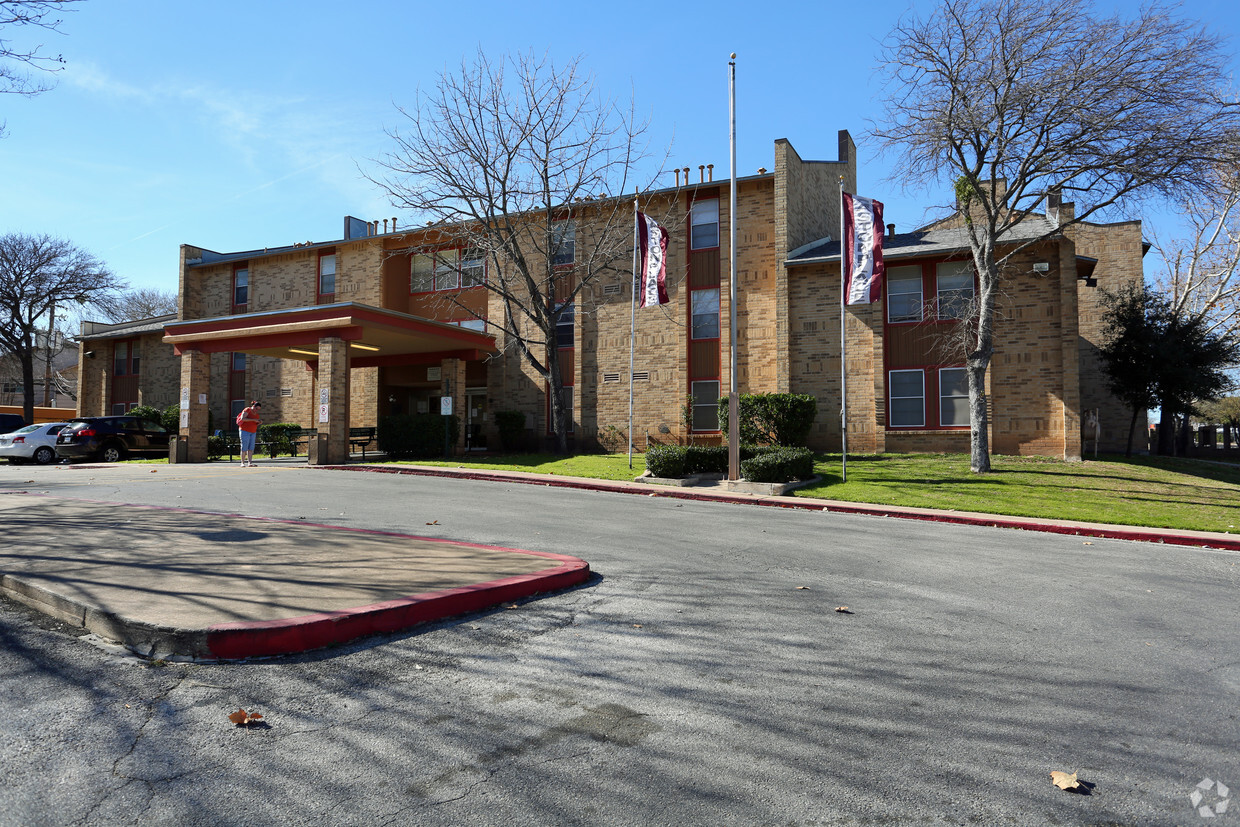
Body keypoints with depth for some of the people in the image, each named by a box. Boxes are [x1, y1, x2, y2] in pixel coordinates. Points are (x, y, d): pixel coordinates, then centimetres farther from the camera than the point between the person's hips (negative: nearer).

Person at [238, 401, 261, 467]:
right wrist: (253, 419, -25)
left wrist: (259, 422, -3)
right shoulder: (247, 410, -8)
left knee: (251, 448, -1)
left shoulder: (256, 414, 14)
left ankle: (250, 462, -4)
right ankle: (242, 463, -3)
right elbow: (242, 418, -22)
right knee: (244, 447, -7)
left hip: (253, 432, 7)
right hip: (245, 431, -7)